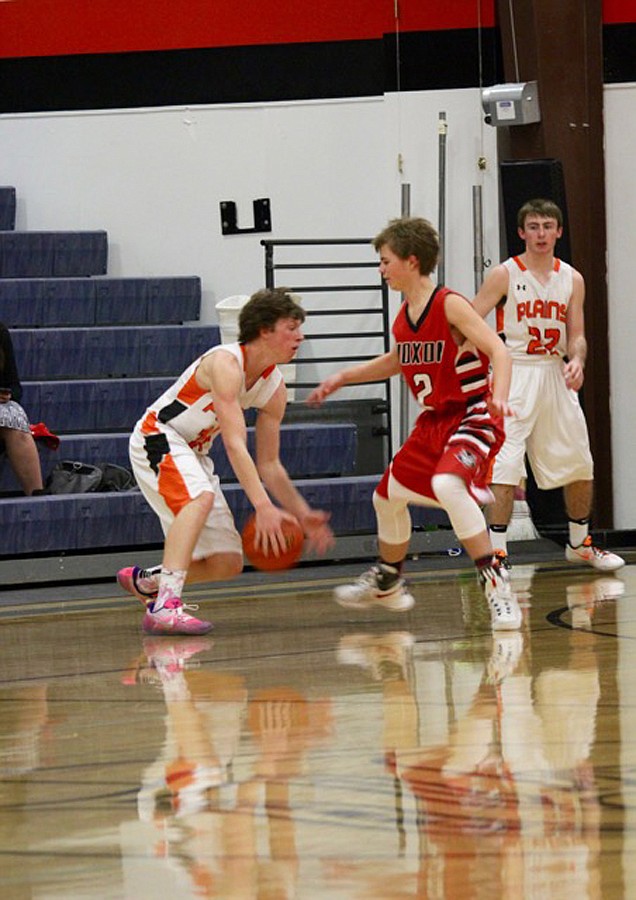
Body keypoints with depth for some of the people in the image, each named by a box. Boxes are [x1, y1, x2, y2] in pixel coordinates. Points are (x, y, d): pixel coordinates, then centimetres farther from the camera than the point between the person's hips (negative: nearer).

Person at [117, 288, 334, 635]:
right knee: (200, 496, -39)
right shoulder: (226, 363, -26)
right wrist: (263, 507, -42)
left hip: (192, 454, 9)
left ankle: (144, 581, 26)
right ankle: (164, 607, -47)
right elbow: (235, 445, -35)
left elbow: (268, 465, 7)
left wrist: (302, 515, -4)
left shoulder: (275, 388, -1)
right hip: (156, 437, -9)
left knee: (227, 563, 3)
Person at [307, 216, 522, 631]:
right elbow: (397, 361, 27)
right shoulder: (404, 317, 6)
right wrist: (343, 378, 23)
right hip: (434, 422, 9)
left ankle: (496, 585, -31)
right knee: (389, 495, 19)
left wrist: (498, 396, -42)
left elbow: (499, 351, -25)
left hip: (473, 417, -9)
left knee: (447, 485, -35)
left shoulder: (450, 305, -18)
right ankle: (387, 583, 44)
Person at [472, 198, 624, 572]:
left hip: (556, 377, 5)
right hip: (514, 376, -5)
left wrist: (577, 360, -14)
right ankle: (497, 552, -11)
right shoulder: (505, 275, -5)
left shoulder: (572, 279, 7)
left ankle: (580, 543, 29)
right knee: (504, 467, -15)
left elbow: (576, 336, 8)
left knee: (580, 466, 11)